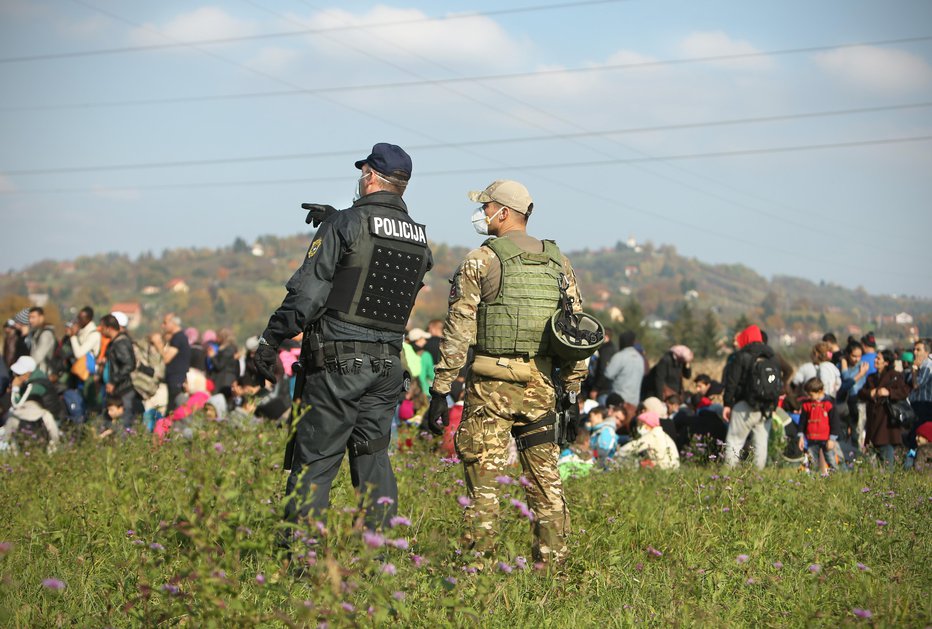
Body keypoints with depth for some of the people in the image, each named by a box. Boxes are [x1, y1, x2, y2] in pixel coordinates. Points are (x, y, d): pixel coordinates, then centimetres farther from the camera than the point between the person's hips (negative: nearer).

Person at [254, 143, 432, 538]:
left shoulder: (345, 225, -8)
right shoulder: (418, 239, 10)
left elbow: (307, 292, -12)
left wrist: (270, 342, -4)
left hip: (338, 361, -6)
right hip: (388, 363, 6)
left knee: (314, 461, -2)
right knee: (373, 458, 11)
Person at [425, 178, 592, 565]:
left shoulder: (480, 262, -5)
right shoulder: (558, 263, 10)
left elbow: (458, 332, -7)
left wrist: (440, 390, -5)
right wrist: (572, 386, 16)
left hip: (492, 383, -4)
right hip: (540, 385, 4)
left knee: (484, 478, -1)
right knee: (546, 479, 10)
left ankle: (479, 562, -1)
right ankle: (552, 561, 11)